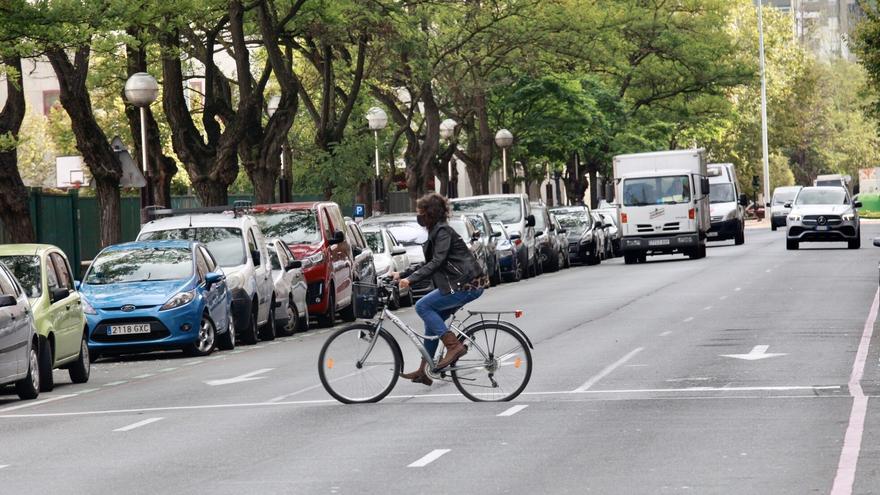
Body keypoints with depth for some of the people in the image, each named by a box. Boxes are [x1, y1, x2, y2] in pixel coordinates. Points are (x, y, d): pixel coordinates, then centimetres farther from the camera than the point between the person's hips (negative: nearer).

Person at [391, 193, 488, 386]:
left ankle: (454, 346, -14)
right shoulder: (435, 232, 18)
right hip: (460, 284, 10)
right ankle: (424, 372, 13)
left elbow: (437, 262, -23)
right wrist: (402, 275, 17)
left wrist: (411, 279, -28)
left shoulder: (443, 232, -12)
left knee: (423, 306, -13)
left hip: (468, 285, -10)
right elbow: (430, 265, 23)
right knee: (432, 323, 10)